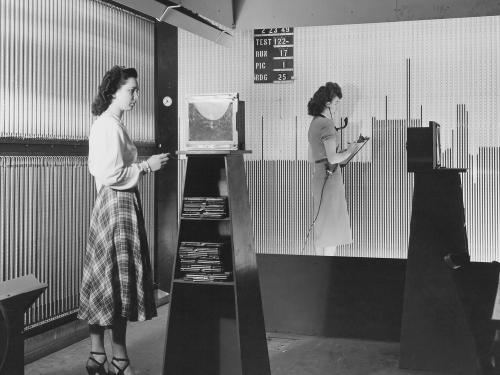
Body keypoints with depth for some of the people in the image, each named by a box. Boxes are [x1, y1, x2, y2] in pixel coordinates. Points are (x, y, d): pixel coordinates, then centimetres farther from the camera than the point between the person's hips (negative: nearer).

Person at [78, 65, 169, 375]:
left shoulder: (105, 124, 15)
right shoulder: (111, 126, -16)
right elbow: (112, 176, -22)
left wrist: (144, 165, 15)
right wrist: (146, 166, -12)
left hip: (109, 206, 10)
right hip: (119, 207, -10)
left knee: (104, 284, 12)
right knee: (120, 283, -4)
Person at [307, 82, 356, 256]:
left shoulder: (314, 124, 13)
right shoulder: (327, 126, -16)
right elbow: (332, 158, -22)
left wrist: (339, 153, 21)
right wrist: (348, 152, -4)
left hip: (318, 177, 9)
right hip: (330, 178, -9)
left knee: (321, 229, 14)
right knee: (331, 229, -3)